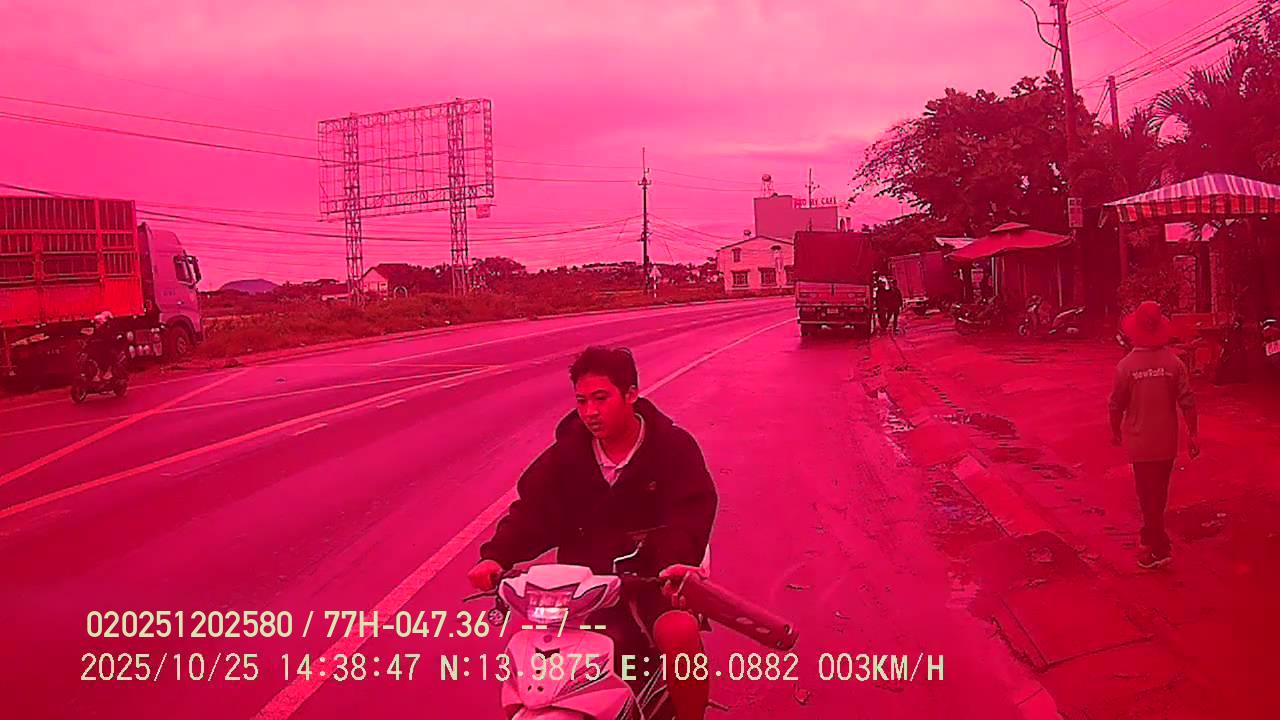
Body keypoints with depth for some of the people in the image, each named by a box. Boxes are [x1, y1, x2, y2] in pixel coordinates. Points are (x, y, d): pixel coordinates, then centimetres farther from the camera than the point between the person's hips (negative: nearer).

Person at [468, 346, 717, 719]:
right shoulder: (568, 451, 6)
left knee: (680, 634, -31)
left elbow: (692, 511, -15)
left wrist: (678, 561, -36)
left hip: (653, 576, -3)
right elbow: (534, 509, -2)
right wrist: (497, 556, -20)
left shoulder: (673, 446, -4)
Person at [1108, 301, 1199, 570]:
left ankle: (1159, 548, 3)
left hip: (1140, 441, -3)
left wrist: (1116, 431, 10)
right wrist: (1193, 434, 2)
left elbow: (1117, 405, -6)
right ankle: (1152, 533, 37)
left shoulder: (1126, 366, -14)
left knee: (1147, 492, 5)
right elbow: (1187, 401, -7)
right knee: (1159, 490, 20)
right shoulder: (1173, 362, -8)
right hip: (1167, 441, 3)